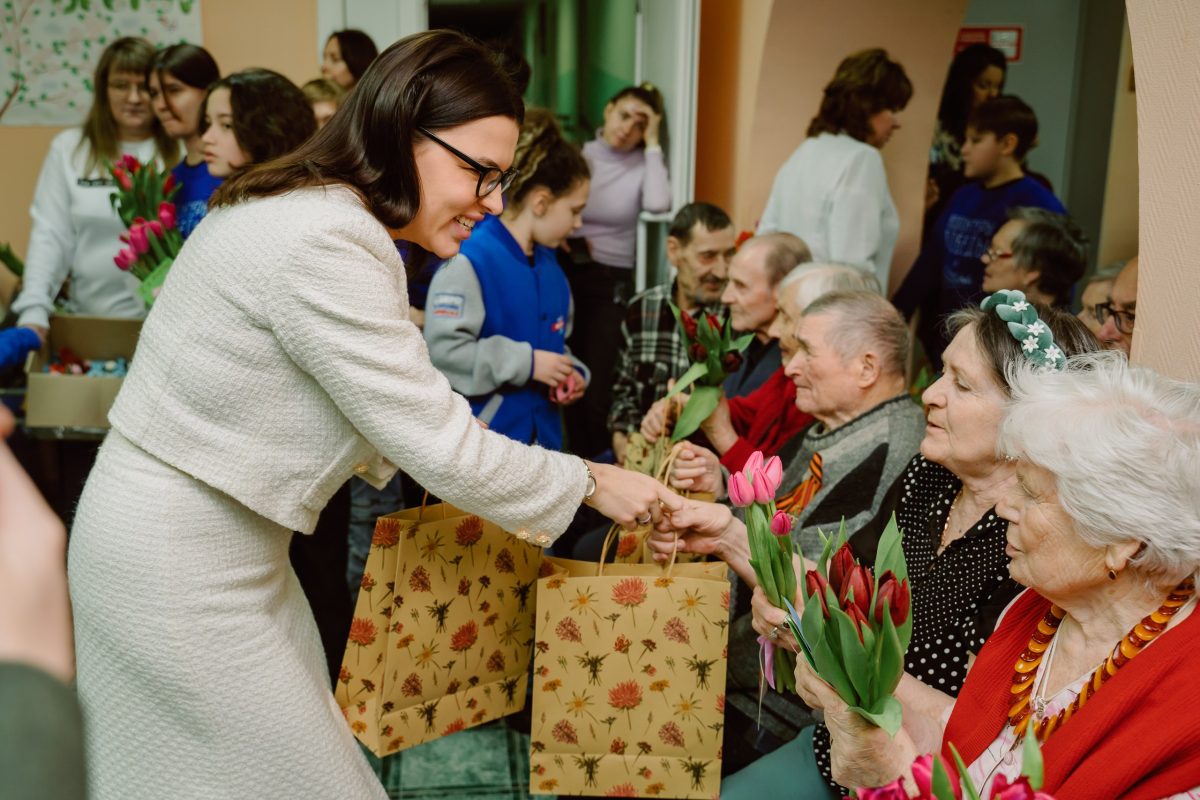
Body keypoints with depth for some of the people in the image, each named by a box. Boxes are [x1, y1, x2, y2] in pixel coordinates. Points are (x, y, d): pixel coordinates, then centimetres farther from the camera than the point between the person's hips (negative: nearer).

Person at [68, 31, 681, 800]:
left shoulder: (309, 210, 5)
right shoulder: (325, 246, -26)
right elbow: (440, 447, -22)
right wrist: (592, 482, -9)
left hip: (199, 540, 10)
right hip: (179, 569, -10)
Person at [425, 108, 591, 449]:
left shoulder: (550, 264, 11)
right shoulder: (470, 259, -17)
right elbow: (442, 348, -24)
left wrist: (571, 372, 0)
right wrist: (527, 363, -19)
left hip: (541, 435, 8)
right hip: (478, 436, -8)